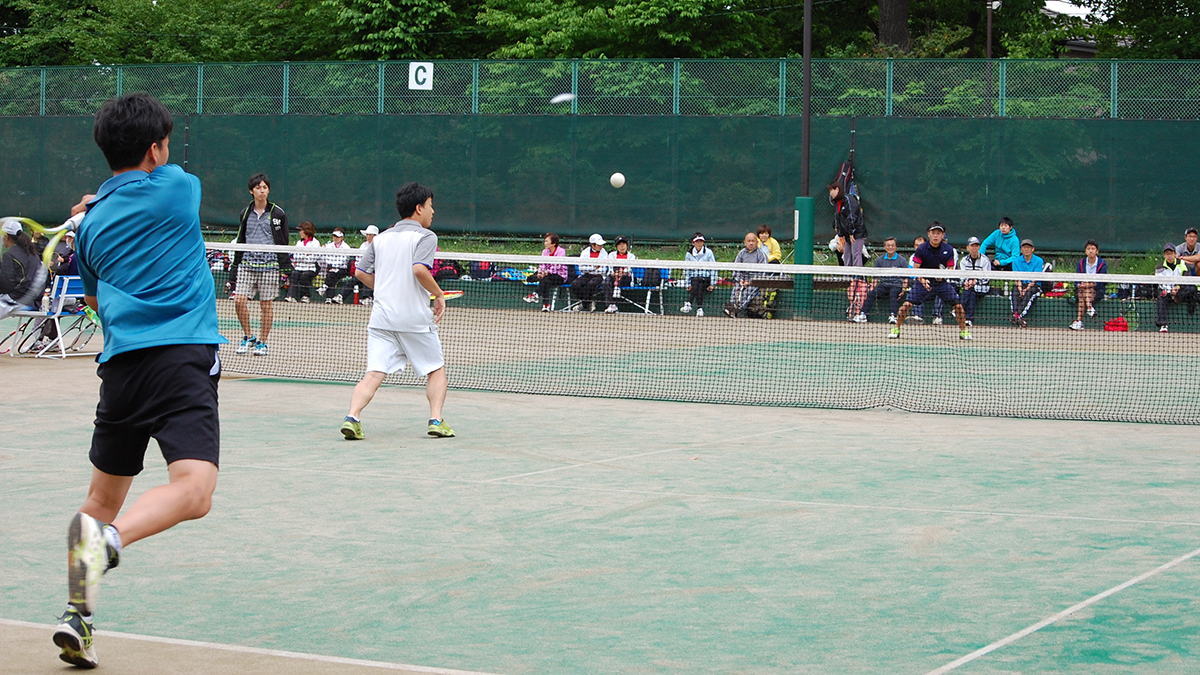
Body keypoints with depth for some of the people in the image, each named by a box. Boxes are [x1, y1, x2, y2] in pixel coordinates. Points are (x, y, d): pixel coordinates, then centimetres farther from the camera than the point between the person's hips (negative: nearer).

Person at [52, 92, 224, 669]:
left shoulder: (92, 222, 17)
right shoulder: (178, 186, 6)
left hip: (119, 362, 5)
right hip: (182, 355, -5)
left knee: (104, 497, 19)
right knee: (192, 491, -18)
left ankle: (77, 617, 14)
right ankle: (108, 539, -44)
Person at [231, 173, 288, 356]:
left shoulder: (278, 213, 3)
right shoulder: (246, 213, 12)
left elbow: (284, 242, 4)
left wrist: (284, 266, -2)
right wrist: (235, 265, 14)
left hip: (269, 263, -3)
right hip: (247, 262, 3)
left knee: (266, 304, 0)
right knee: (239, 300, -9)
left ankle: (262, 342, 11)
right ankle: (248, 337, 9)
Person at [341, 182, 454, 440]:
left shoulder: (381, 237, 14)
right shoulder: (425, 237, -5)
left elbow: (361, 272, 15)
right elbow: (419, 269, -21)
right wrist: (439, 295, -8)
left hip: (381, 317, 4)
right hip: (415, 318, -4)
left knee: (374, 374, -2)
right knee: (436, 370, 13)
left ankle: (352, 417, -21)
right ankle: (436, 420, 0)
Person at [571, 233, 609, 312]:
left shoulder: (604, 254, 2)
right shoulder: (585, 252, 6)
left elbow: (603, 270, -7)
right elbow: (581, 268, -1)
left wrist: (588, 269, -14)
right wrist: (593, 267, -13)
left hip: (598, 276, -2)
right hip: (586, 276, 2)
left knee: (591, 284, -36)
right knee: (575, 284, -26)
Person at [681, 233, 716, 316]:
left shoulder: (708, 252, 2)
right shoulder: (689, 254, 10)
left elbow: (713, 269, 0)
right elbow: (687, 270, 13)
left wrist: (712, 284, -9)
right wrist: (688, 284, -1)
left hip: (706, 279, -2)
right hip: (694, 279, 2)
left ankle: (689, 304, -50)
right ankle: (700, 309, -50)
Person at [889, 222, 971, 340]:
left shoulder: (948, 250, -7)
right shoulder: (922, 249, -12)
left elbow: (951, 268, -3)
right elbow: (916, 268, -11)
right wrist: (922, 280, -30)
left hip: (942, 282, 1)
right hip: (923, 280, -1)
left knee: (958, 305, -8)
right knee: (907, 304, -14)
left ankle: (963, 330, 12)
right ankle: (896, 328, 4)